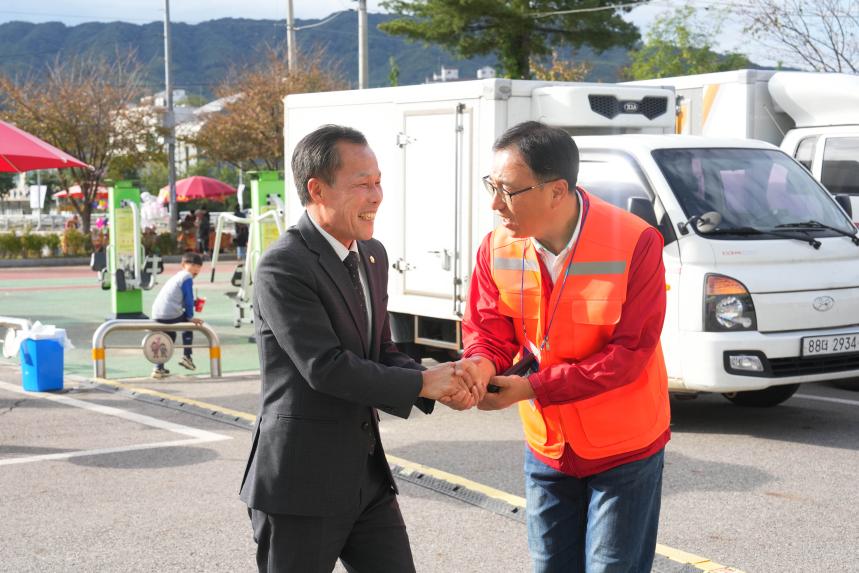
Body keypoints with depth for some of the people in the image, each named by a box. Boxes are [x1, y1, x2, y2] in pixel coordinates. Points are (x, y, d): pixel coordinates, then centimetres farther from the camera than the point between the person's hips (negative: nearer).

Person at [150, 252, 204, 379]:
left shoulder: (177, 276, 26)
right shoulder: (187, 277, -3)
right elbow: (188, 299, -6)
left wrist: (188, 315, 33)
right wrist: (191, 317, 4)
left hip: (156, 314, 8)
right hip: (171, 314, -8)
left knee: (169, 336, 23)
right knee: (189, 324, 18)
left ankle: (159, 369, 16)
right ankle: (186, 357, 14)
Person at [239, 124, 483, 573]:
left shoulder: (372, 255, 11)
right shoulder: (282, 267, -16)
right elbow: (325, 368, -22)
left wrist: (444, 383, -5)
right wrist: (421, 383, -15)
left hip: (367, 480, 8)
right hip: (299, 486, -8)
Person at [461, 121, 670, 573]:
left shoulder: (634, 243, -22)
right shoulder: (498, 248, -8)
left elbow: (629, 352, -23)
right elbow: (487, 330, -3)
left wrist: (533, 388, -27)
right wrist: (480, 366, -29)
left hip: (624, 451, -4)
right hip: (546, 449, 5)